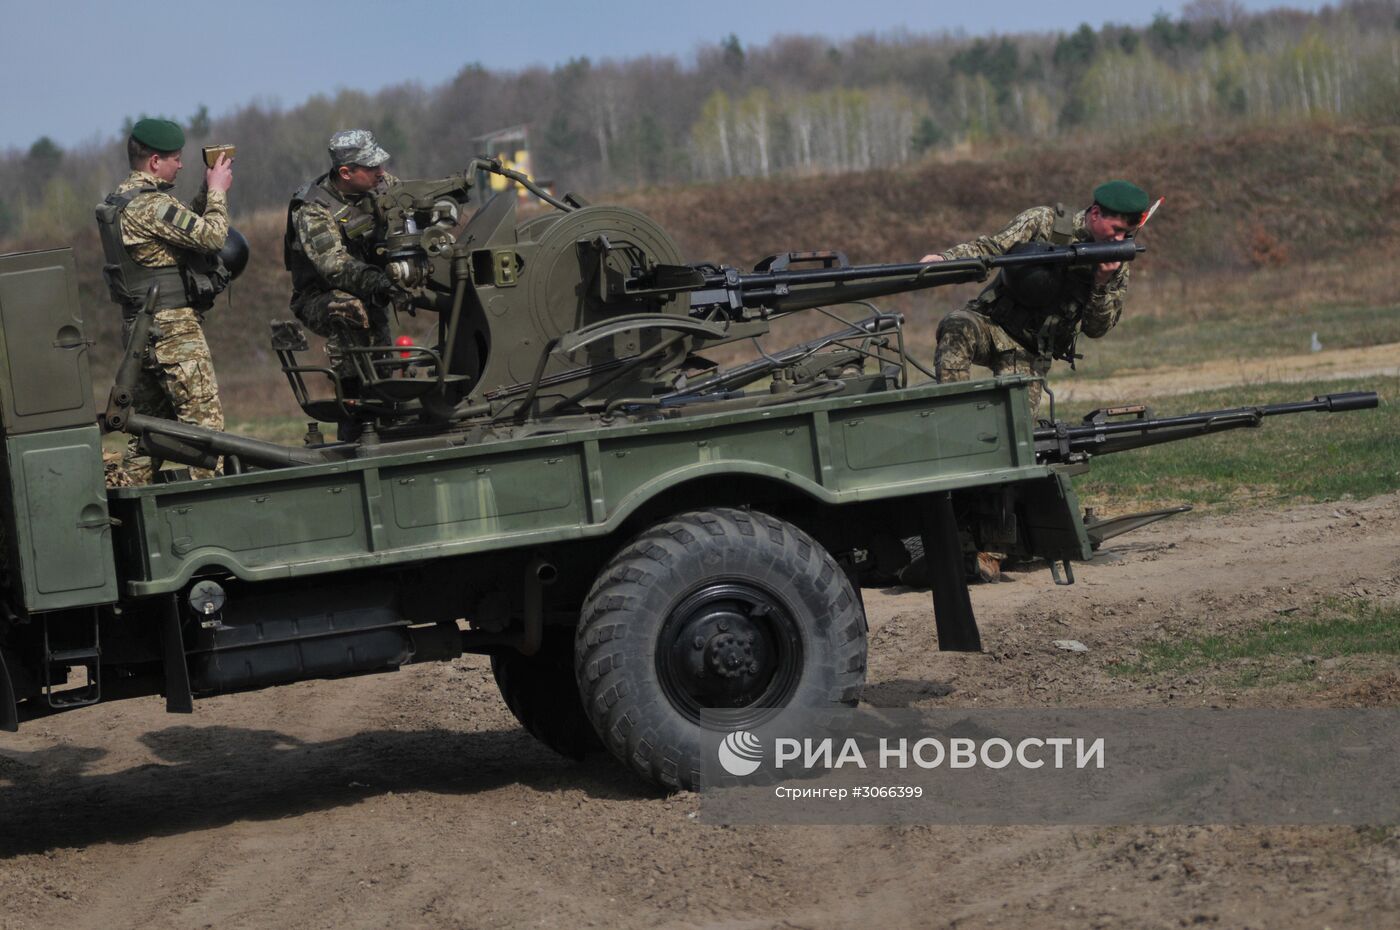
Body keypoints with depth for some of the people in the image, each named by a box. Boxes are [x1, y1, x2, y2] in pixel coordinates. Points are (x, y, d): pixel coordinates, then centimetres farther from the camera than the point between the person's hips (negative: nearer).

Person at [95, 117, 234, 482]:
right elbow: (211, 236, -18)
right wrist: (218, 191, -4)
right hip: (173, 327, -10)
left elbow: (188, 225, 22)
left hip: (140, 328, 10)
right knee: (203, 416, -9)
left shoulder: (120, 201, 15)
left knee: (147, 420, 13)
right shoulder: (150, 204, -16)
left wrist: (207, 192, 12)